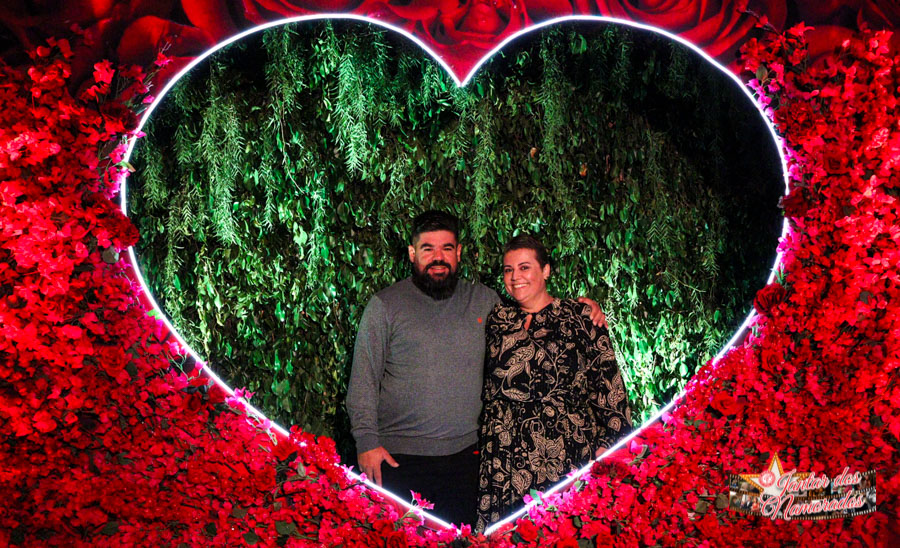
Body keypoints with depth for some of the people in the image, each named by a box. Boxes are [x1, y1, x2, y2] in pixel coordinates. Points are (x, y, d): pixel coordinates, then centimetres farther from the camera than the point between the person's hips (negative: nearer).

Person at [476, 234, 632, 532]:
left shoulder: (578, 316, 1)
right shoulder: (497, 318, 12)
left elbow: (608, 381, -1)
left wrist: (611, 440, -8)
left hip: (566, 452, -3)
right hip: (504, 458, 3)